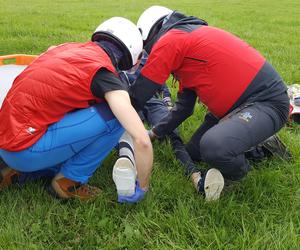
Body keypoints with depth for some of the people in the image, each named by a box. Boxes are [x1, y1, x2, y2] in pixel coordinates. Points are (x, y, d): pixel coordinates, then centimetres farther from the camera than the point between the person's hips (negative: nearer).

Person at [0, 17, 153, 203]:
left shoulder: (68, 48, 9)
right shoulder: (105, 74, -12)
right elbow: (142, 141, -18)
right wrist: (142, 188, -1)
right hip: (25, 149, -8)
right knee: (113, 117, -10)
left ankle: (19, 171, 17)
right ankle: (68, 181, 2)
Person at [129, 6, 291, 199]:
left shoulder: (170, 40, -13)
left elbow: (138, 95, -6)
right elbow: (184, 107, 23)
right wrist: (155, 133, 24)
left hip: (266, 101, -10)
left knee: (213, 147, -33)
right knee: (193, 153, 14)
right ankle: (258, 144, 21)